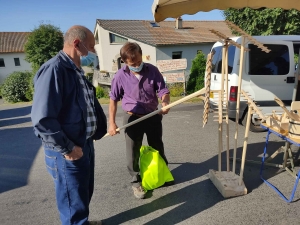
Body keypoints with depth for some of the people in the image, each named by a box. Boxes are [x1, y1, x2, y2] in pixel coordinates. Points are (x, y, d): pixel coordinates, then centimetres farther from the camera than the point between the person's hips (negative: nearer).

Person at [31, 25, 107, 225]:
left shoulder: (76, 70, 11)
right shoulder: (54, 70, -20)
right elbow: (42, 119, -26)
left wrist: (99, 128, 13)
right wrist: (67, 149, -19)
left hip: (85, 145, 9)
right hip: (69, 152, -9)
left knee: (84, 195, 26)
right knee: (74, 204, 9)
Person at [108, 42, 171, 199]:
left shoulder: (152, 70, -10)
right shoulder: (120, 76, -13)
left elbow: (163, 90, -4)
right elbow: (113, 99, -3)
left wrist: (165, 102, -27)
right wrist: (112, 123, -6)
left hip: (153, 116, 2)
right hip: (132, 118, -2)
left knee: (158, 148, 20)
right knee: (133, 153, 7)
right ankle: (136, 182, 29)